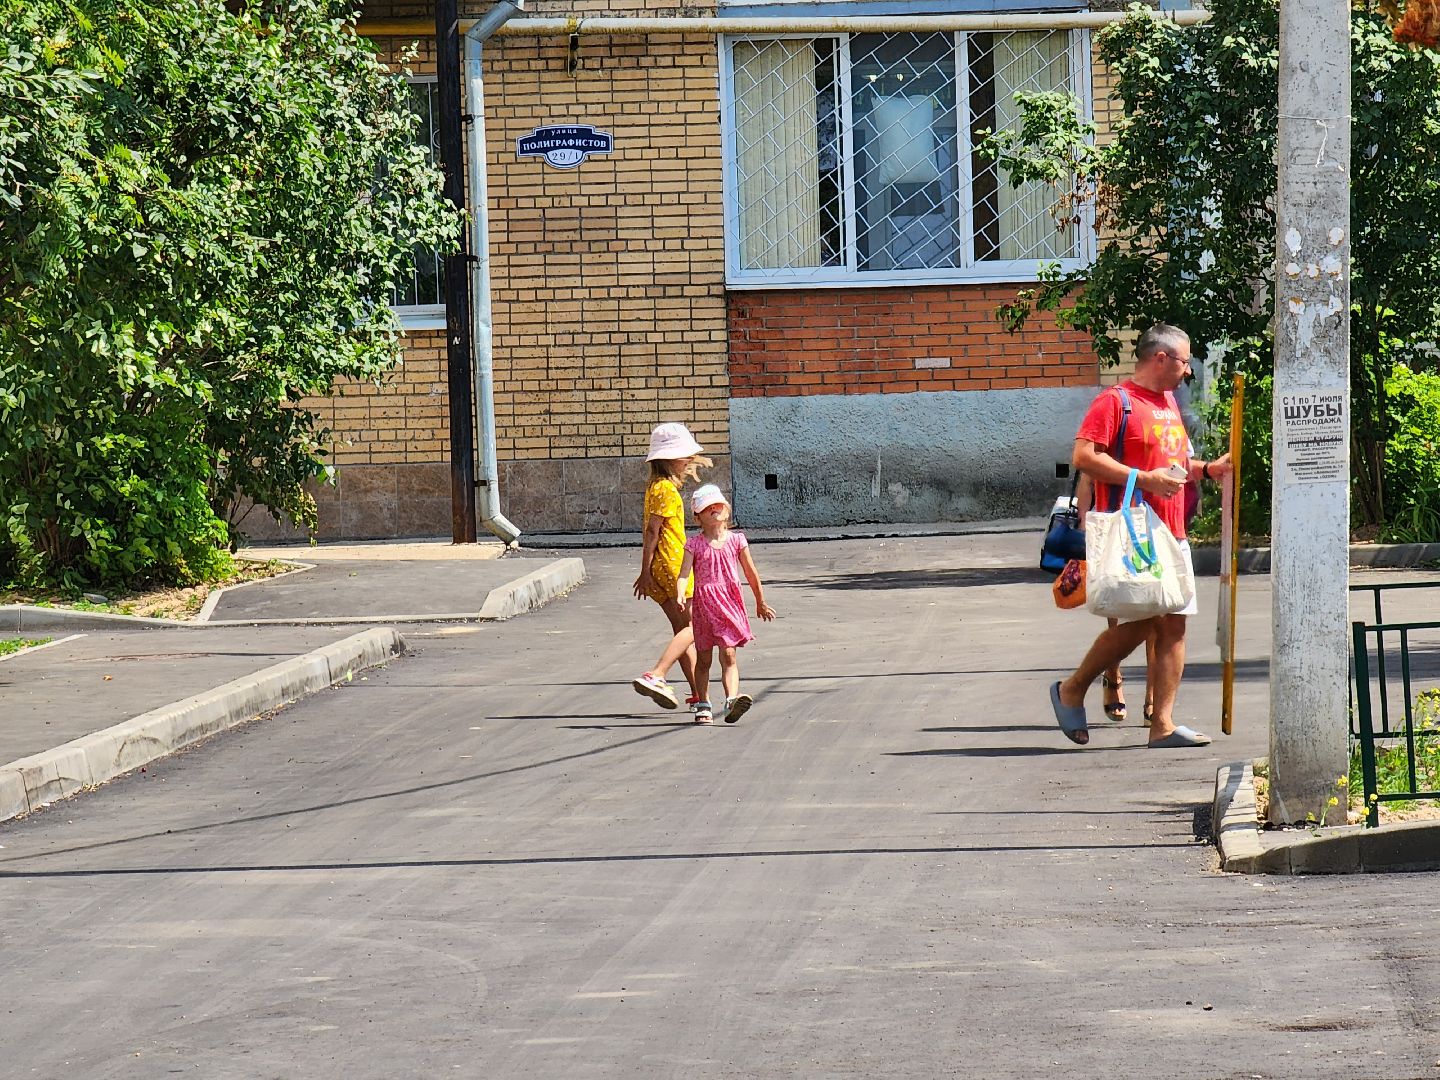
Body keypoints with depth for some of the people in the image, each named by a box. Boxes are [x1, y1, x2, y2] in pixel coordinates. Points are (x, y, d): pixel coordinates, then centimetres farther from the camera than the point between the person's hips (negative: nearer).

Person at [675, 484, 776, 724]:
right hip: (703, 604, 0)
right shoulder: (694, 544, 1)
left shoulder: (736, 540, 5)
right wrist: (681, 596, -28)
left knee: (728, 654, -11)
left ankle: (732, 699, -24)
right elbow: (684, 574, -8)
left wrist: (761, 603, 21)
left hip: (730, 603, 0)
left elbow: (751, 573, 14)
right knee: (703, 658, 7)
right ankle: (703, 706, 15)